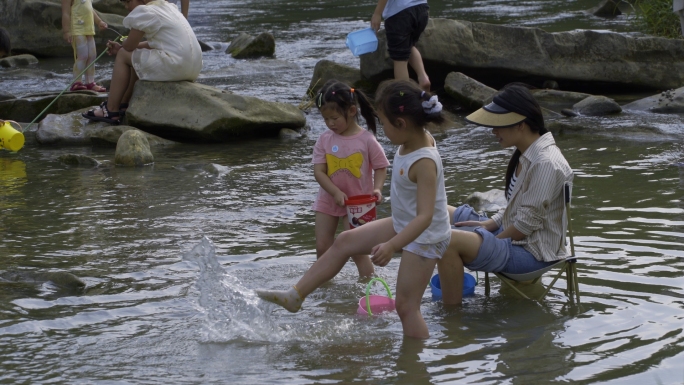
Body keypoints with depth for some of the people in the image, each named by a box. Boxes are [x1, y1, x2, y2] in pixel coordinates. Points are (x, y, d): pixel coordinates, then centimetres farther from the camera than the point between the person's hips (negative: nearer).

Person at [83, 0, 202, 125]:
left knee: (123, 55, 6)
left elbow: (129, 46, -2)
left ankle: (111, 110, 9)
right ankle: (123, 104, 36)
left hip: (175, 67, -9)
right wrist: (121, 47, 22)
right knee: (138, 59, 28)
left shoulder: (144, 12, -7)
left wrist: (120, 48, 22)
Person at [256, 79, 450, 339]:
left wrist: (391, 246, -47)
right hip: (403, 225, 10)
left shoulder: (424, 163, -32)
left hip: (424, 238, -10)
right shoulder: (420, 139, -6)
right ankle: (295, 296, 18)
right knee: (345, 242, 12)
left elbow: (425, 216, -38)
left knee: (406, 306, -5)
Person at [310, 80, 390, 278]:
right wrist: (336, 193, -22)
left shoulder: (366, 140, -13)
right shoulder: (325, 140, -6)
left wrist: (377, 189, -24)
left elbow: (381, 167, -6)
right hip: (328, 200, 4)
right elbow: (319, 171, -9)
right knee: (322, 248, 6)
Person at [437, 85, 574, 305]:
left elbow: (527, 223, -22)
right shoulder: (527, 155, 8)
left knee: (450, 241, -29)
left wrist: (492, 242, -11)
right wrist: (488, 224, 2)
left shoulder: (545, 163, -24)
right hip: (512, 234, 11)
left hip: (531, 253, -11)